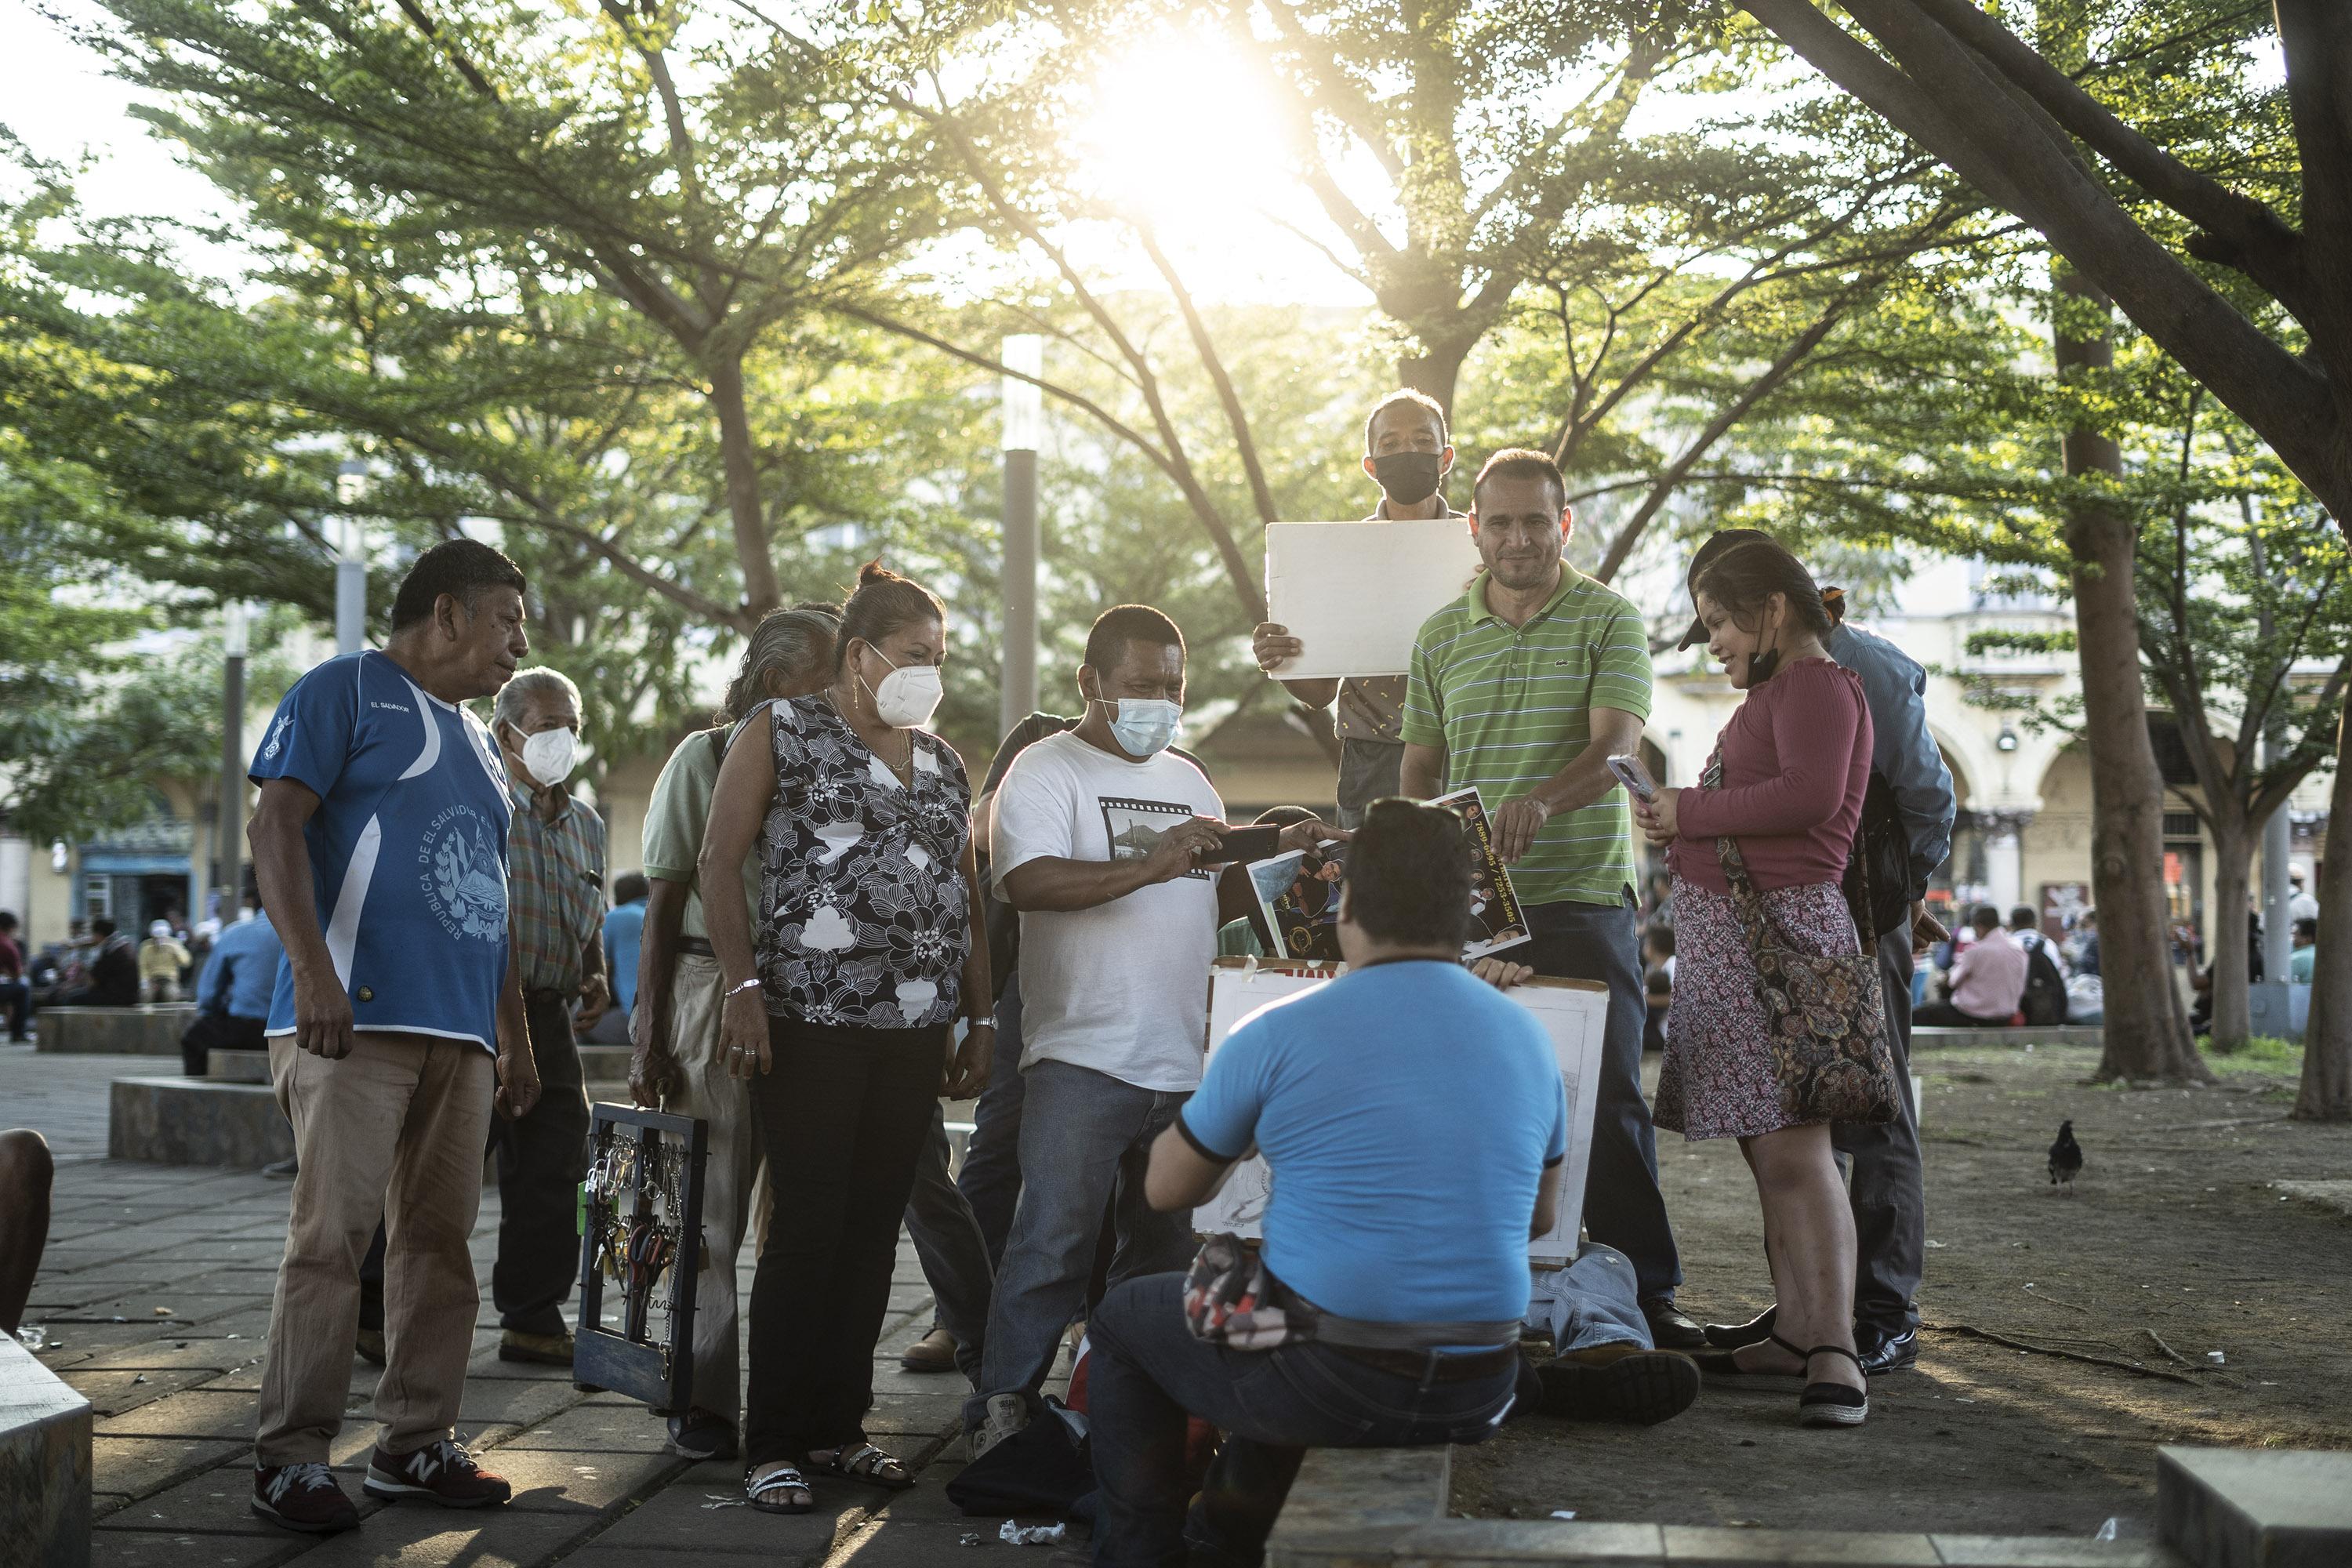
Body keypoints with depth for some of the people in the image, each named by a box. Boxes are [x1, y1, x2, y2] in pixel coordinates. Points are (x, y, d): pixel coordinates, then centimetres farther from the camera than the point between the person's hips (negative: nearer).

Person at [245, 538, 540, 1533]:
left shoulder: (478, 743, 25)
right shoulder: (348, 690, 2)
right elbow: (276, 826, -9)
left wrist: (517, 1038, 24)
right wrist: (312, 966, -21)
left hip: (460, 1033, 8)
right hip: (356, 1015, -8)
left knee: (439, 1239, 7)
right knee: (332, 1235, -10)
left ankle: (416, 1444, 15)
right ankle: (290, 1458, -4)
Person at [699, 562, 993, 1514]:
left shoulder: (940, 761, 19)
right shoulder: (783, 733, 3)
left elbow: (968, 899, 20)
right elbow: (717, 866, -4)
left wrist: (980, 1019, 15)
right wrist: (743, 985, -14)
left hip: (915, 1033, 6)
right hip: (812, 1023, -5)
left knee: (874, 1231, 8)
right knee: (806, 1231, -6)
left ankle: (838, 1427, 18)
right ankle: (772, 1446, 2)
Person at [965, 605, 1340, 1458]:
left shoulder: (1190, 782, 20)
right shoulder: (1046, 771, -2)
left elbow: (1224, 899, 25)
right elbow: (1028, 881, -19)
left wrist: (1280, 856, 7)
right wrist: (1149, 866, -26)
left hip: (1184, 1062, 7)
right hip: (1082, 1059, -7)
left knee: (1167, 1251, 12)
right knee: (1054, 1243, -9)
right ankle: (1004, 1411, 0)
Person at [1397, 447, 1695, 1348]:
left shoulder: (1610, 621, 1)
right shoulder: (1441, 637, 12)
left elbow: (1615, 747, -14)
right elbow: (1419, 768, 17)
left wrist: (1542, 800, -32)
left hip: (1584, 897, -3)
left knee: (1608, 1099, -3)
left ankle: (1646, 1293, 6)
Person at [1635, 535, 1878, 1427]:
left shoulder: (1816, 684, -6)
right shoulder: (1773, 693, 25)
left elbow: (1811, 794, -22)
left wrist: (1692, 813, -13)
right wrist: (1683, 826, 8)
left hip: (1780, 927, -10)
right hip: (1729, 934, 10)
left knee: (1794, 1151, -16)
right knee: (1767, 1154, 11)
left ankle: (1836, 1355, -18)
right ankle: (1796, 1332, 16)